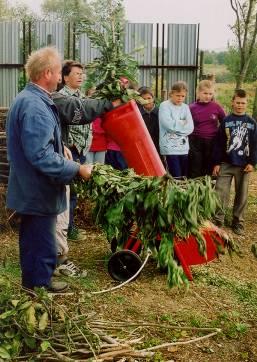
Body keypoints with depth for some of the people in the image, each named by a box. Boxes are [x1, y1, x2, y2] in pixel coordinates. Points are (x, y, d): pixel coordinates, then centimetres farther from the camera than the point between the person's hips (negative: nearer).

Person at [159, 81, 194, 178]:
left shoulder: (185, 107, 12)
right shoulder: (164, 106, -2)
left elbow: (190, 128, 2)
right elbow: (168, 125, -15)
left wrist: (176, 125, -9)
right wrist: (183, 123, -2)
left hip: (184, 147, 5)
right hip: (170, 148, -5)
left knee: (185, 177, 6)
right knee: (176, 178, -8)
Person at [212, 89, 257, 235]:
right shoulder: (226, 121, 3)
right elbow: (219, 143, 2)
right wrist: (217, 163, -3)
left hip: (244, 165, 1)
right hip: (226, 163, 0)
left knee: (242, 195, 7)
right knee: (220, 192, -5)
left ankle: (238, 222, 17)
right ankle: (218, 220, 3)